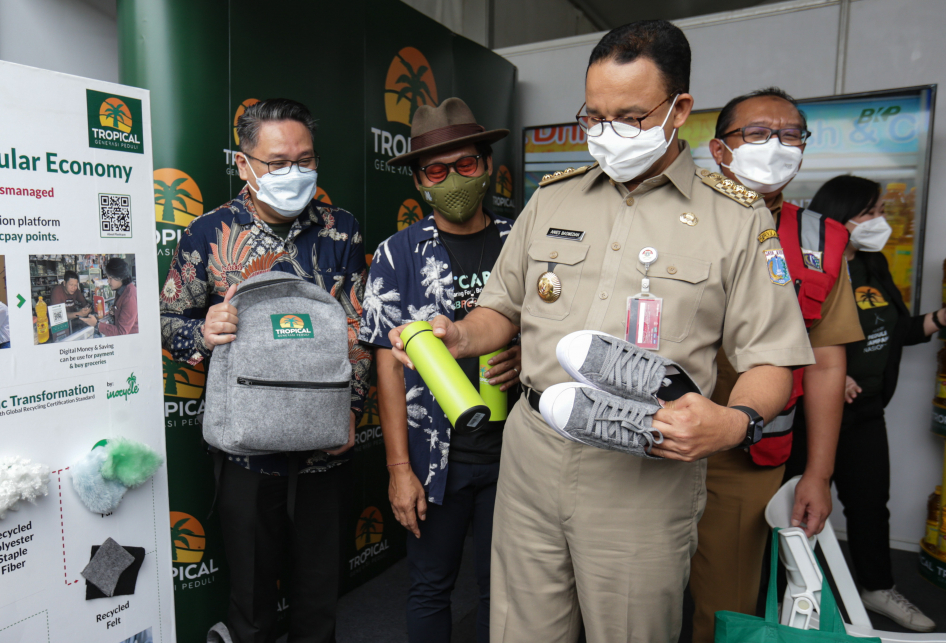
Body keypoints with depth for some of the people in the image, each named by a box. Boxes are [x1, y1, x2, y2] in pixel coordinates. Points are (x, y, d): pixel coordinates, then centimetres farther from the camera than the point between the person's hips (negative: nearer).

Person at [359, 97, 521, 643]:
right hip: (434, 455, -1)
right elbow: (389, 363, -5)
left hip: (510, 452, 2)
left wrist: (525, 360, -14)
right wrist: (400, 467, -7)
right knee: (431, 587, 16)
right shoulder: (398, 255, -3)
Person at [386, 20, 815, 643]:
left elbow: (771, 360, -2)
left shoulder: (737, 217, -1)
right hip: (532, 454, 3)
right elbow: (504, 308, 15)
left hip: (648, 472, -2)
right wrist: (460, 337, -5)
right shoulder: (551, 199, 9)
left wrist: (736, 422, -21)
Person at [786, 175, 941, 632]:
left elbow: (901, 329, 15)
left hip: (867, 412, 8)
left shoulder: (874, 266, 9)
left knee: (871, 501, 20)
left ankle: (878, 589, 40)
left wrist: (939, 318, 0)